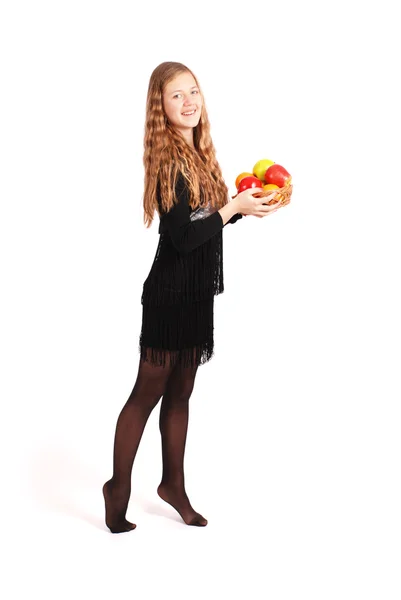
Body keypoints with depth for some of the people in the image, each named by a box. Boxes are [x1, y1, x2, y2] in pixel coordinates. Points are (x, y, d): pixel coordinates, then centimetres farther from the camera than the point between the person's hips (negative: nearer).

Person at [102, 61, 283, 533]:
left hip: (197, 292, 8)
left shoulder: (198, 151, 7)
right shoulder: (168, 158, -17)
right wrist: (234, 208, -17)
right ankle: (119, 488, 18)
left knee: (180, 392, 16)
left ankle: (173, 484, 30)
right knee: (148, 391, 3)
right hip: (171, 293, -8)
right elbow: (182, 236, -21)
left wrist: (244, 207, -1)